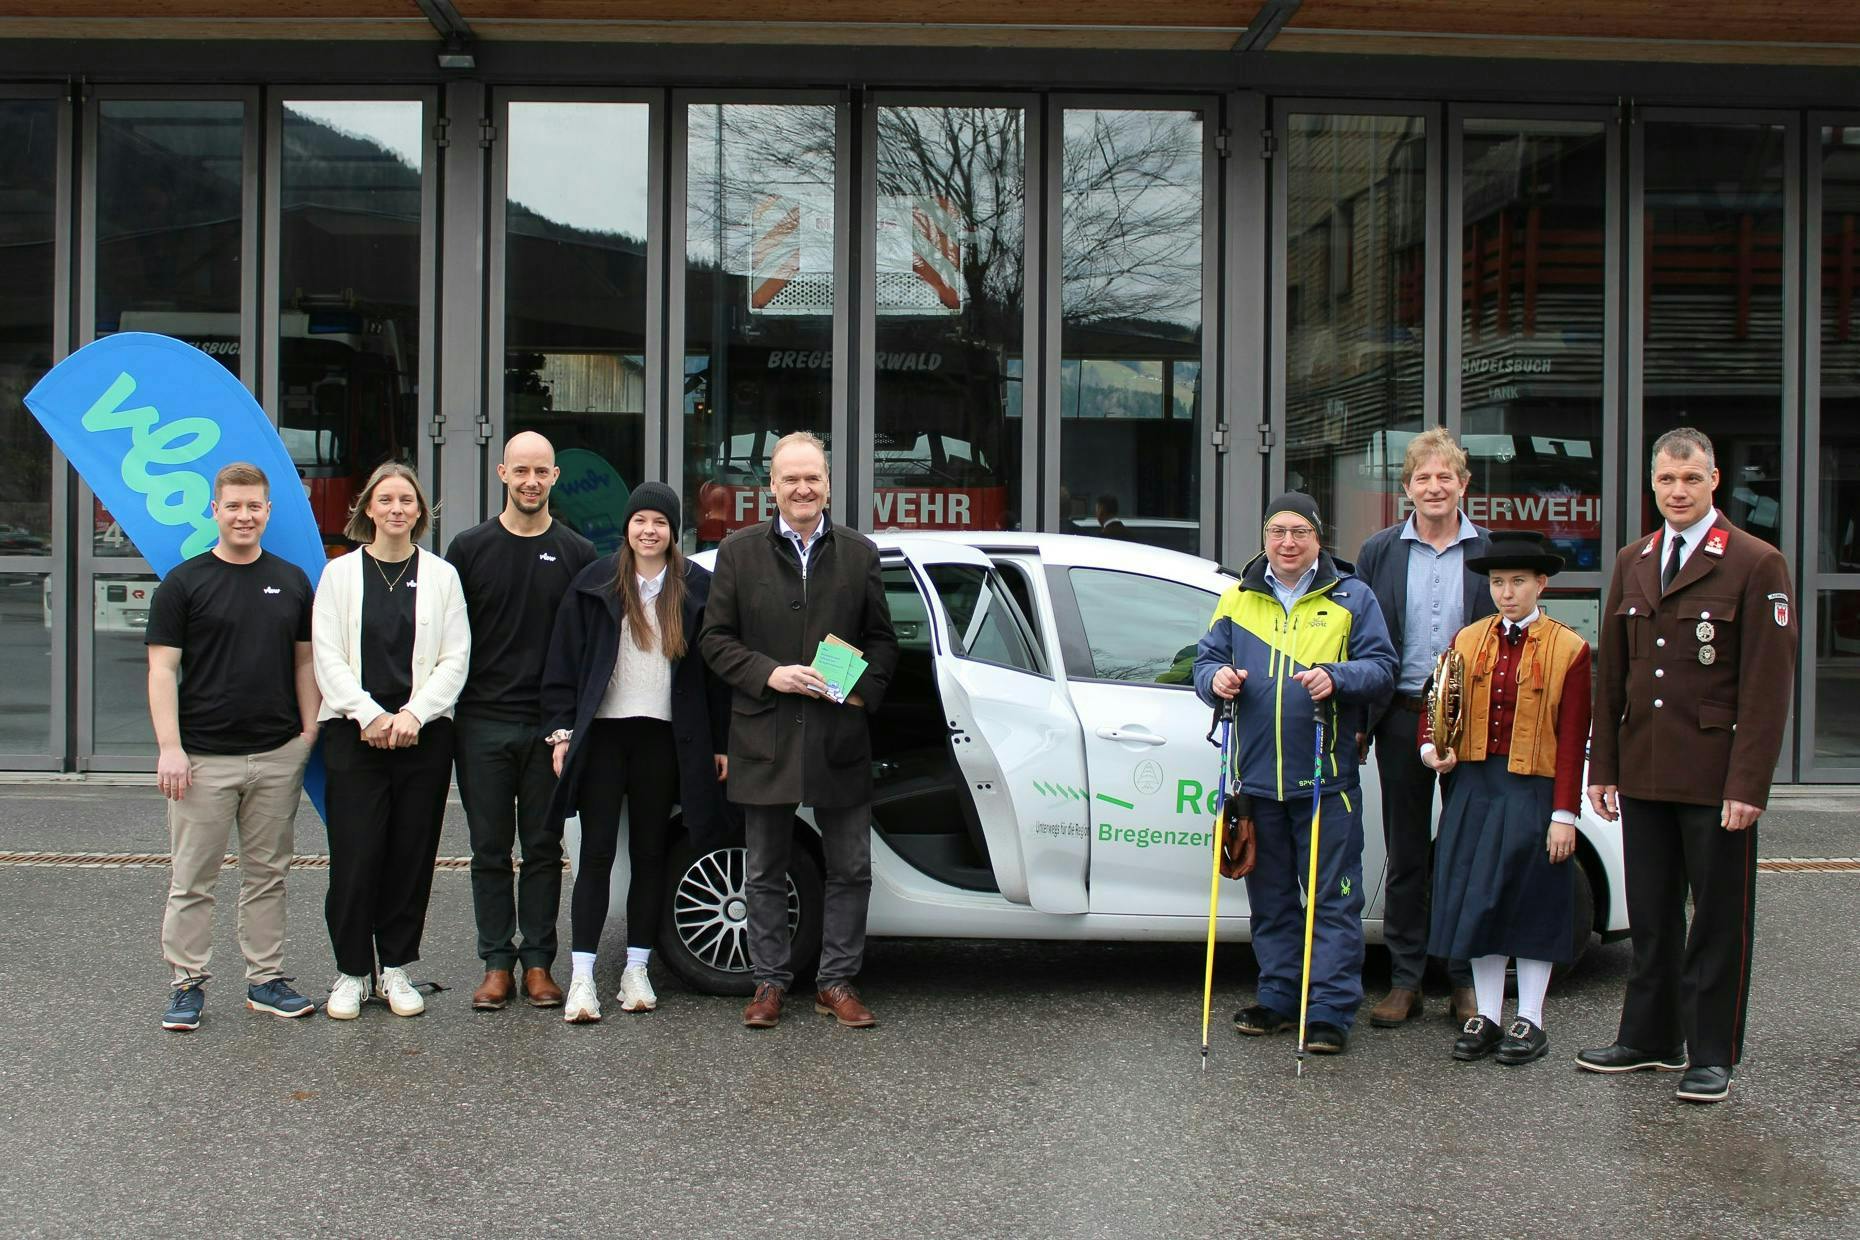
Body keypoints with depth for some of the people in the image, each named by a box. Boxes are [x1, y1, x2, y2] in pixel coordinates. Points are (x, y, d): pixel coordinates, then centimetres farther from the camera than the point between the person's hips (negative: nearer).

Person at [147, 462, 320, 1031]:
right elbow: (162, 669, -5)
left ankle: (265, 979, 19)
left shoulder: (292, 582, 9)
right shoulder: (184, 583, -2)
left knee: (267, 874, 11)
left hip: (279, 755, 3)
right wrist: (170, 747, -13)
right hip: (204, 756, -3)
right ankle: (188, 984, 13)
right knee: (193, 879, 3)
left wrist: (309, 731, 4)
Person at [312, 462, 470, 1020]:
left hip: (424, 735, 1)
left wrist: (412, 713, -11)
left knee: (411, 857, 4)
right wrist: (369, 716, -12)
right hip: (355, 734, -1)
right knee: (355, 858, -3)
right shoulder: (340, 573, 6)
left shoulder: (441, 575, 6)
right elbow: (327, 656, 0)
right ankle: (351, 972, 9)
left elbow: (456, 658, 1)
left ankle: (396, 968, 15)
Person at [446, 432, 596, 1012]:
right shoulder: (470, 548, 6)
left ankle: (537, 963, 12)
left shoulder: (577, 554, 5)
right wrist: (447, 707, -1)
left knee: (544, 849, 5)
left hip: (549, 726, 0)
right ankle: (496, 963, 12)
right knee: (490, 850, 5)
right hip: (482, 725, 0)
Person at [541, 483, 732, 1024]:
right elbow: (564, 661, 4)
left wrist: (719, 742, 2)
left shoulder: (696, 588, 6)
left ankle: (637, 970, 17)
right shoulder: (596, 584, 4)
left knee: (650, 853, 8)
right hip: (602, 733, -1)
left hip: (663, 736, 1)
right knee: (596, 853, -3)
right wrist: (562, 729, -4)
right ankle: (582, 978, -3)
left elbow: (713, 668, 6)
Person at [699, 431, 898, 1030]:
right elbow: (714, 638, 2)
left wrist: (866, 687, -8)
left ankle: (837, 982, 18)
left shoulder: (860, 553, 7)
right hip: (765, 739, -1)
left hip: (841, 737, 1)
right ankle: (770, 982, 21)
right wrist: (768, 674, -13)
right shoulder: (739, 551, 3)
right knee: (766, 873, 9)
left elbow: (882, 639, 11)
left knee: (851, 870, 6)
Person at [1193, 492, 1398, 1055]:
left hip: (1325, 779, -3)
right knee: (1270, 898, 11)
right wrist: (1215, 678, -8)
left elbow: (1381, 667, 0)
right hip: (1257, 777, 3)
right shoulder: (1237, 600, 13)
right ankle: (1278, 997, 22)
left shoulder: (1351, 598, 4)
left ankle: (1332, 1011, 1)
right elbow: (1206, 659, 16)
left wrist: (1336, 678, -19)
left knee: (1334, 899, -3)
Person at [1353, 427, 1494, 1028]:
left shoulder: (1491, 553, 3)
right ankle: (1404, 981, 16)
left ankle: (1467, 980, 17)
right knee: (1405, 855, 7)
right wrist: (1359, 723, 1)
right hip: (1403, 718, 1)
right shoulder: (1380, 552, 5)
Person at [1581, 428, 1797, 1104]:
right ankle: (1651, 1038, 25)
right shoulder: (1633, 563, 12)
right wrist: (1603, 764, 9)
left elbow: (1768, 684, -10)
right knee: (1650, 917, 13)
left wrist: (1748, 782, -15)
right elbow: (1611, 673, 14)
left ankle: (1712, 1055, 13)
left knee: (1719, 920, 4)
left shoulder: (1756, 565, -6)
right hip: (1644, 774, 5)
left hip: (1717, 777, -5)